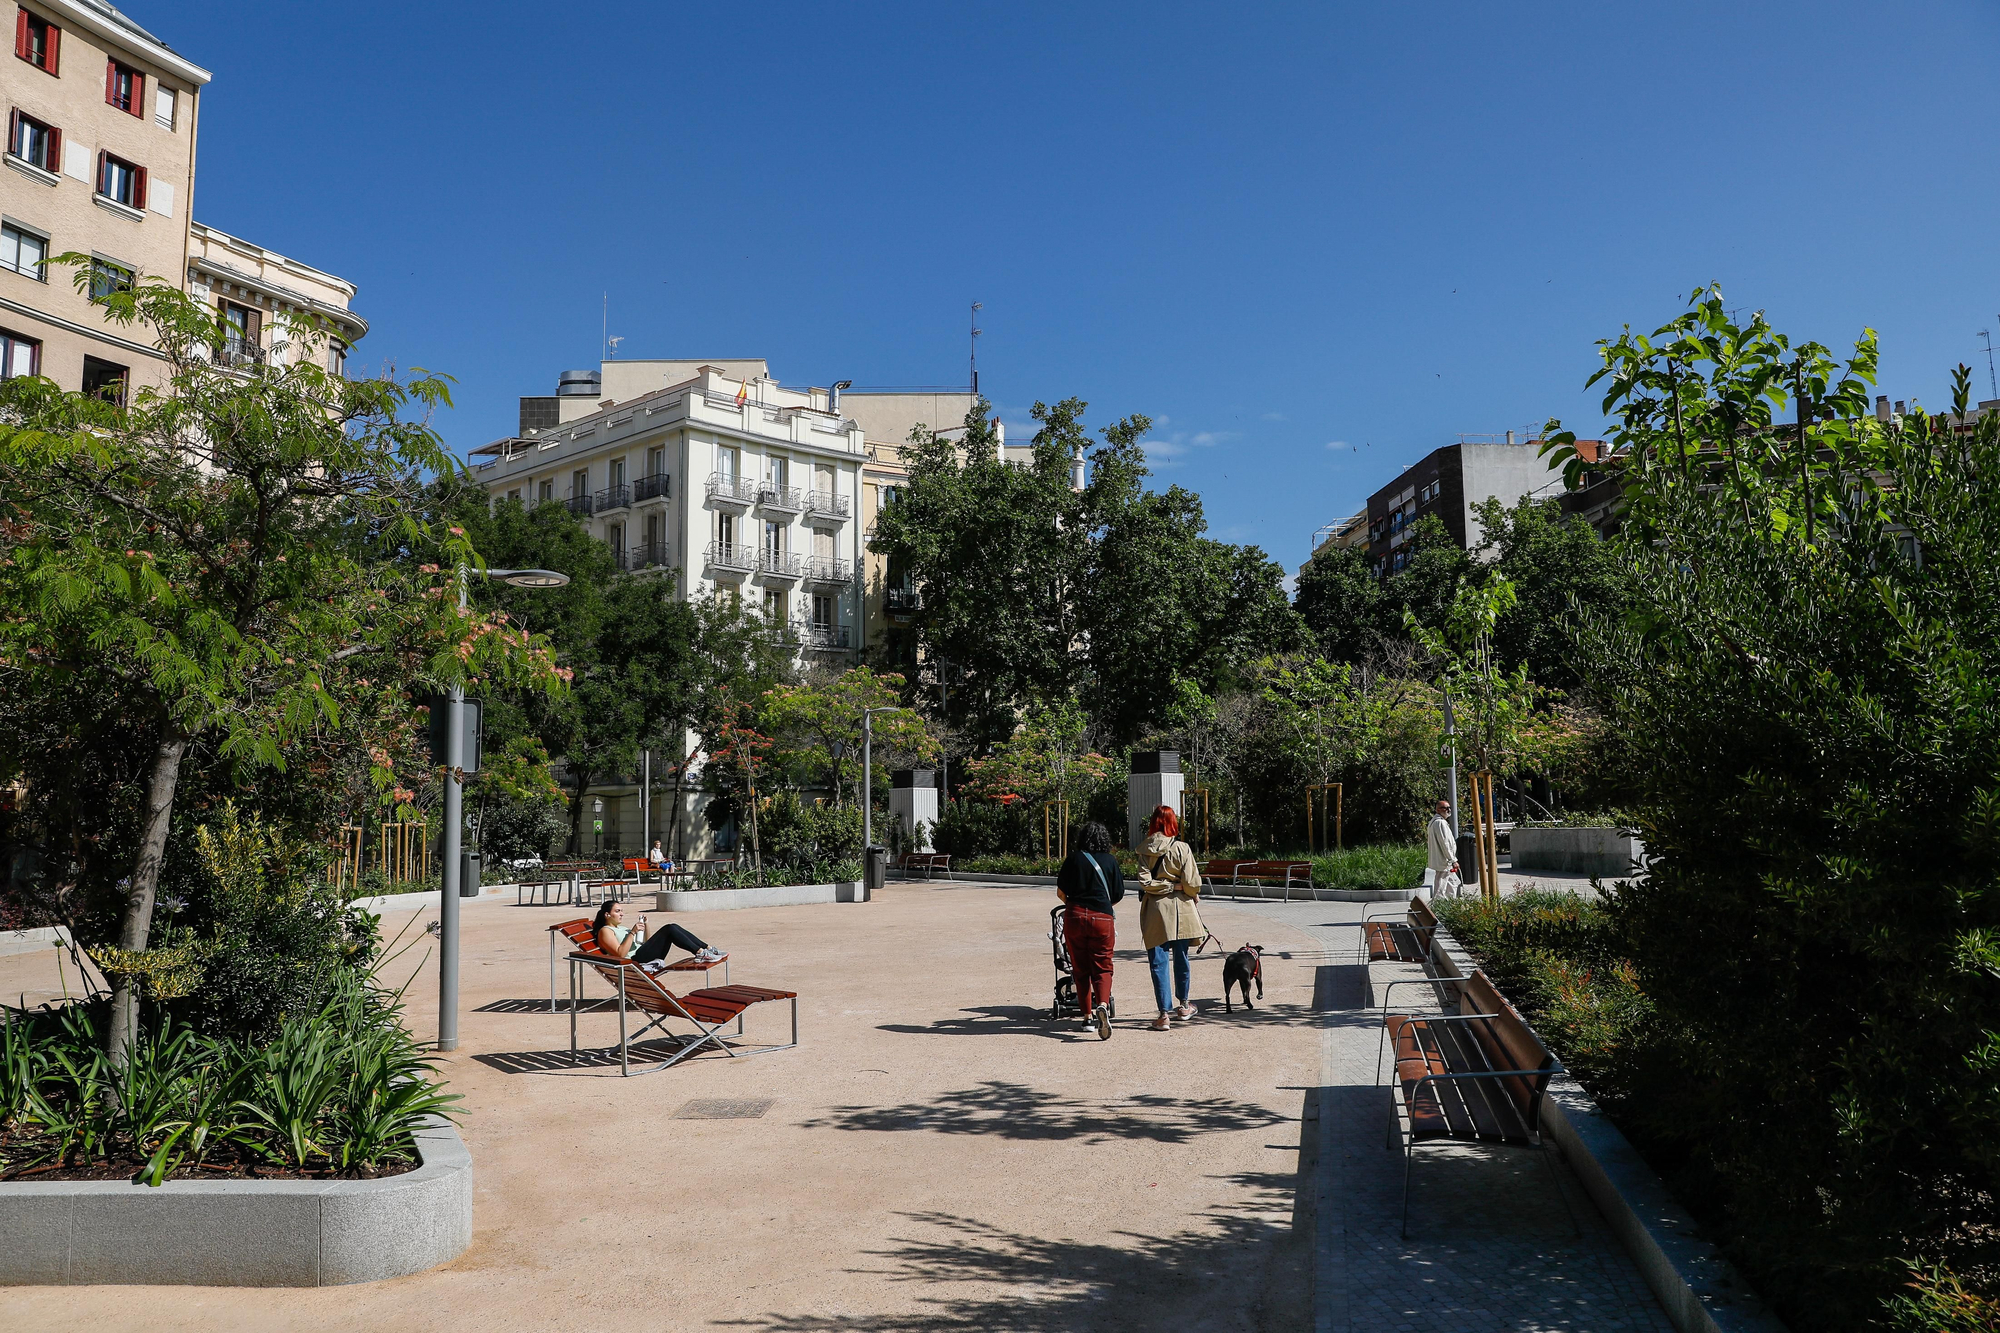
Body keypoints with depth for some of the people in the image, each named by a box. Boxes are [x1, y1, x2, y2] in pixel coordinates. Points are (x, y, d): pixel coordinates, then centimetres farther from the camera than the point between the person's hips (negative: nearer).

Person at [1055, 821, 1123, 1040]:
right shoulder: (1111, 861, 4)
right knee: (1102, 967, 6)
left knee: (1081, 968, 12)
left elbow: (1061, 892, 5)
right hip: (1102, 918, -1)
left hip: (1074, 916, 1)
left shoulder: (1074, 859, 3)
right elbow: (1118, 895, 8)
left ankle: (1088, 1016, 15)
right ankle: (1102, 1005, -20)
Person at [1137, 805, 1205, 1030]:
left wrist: (1168, 885, -3)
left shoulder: (1144, 851, -3)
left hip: (1154, 910, 0)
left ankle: (1165, 1014, -6)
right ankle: (1183, 1006, 33)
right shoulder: (1182, 849, -8)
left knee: (1158, 962, 1)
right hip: (1180, 910, 0)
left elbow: (1144, 882, -11)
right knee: (1180, 958, 17)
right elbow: (1192, 883, -8)